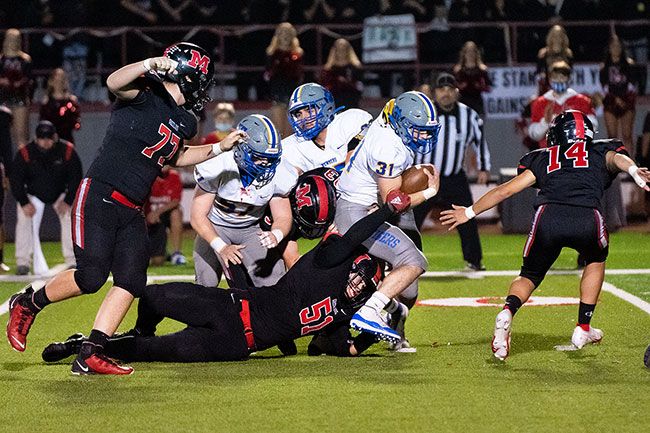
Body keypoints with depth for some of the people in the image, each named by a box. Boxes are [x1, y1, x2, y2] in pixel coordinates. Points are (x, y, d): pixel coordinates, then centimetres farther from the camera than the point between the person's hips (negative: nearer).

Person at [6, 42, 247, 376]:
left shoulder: (184, 121, 16)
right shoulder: (148, 93, -9)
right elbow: (114, 82, -29)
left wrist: (219, 148, 26)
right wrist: (151, 65, -43)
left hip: (130, 211, 9)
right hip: (99, 196, -9)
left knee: (131, 281, -4)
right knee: (91, 276, -15)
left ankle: (90, 356, -1)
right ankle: (27, 304, 11)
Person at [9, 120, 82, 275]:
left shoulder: (67, 151, -21)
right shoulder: (25, 153, -24)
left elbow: (76, 177, -12)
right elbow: (15, 179, -15)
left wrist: (68, 201, -19)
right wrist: (24, 203, -22)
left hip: (60, 194, 0)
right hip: (32, 194, 0)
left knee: (69, 217, -18)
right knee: (24, 219, -19)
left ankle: (72, 261, -10)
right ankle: (23, 262, -11)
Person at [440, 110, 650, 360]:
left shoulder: (543, 158, 31)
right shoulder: (601, 152, 30)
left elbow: (505, 190, 30)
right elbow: (618, 158, 6)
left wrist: (470, 212, 40)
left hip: (548, 214, 1)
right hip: (588, 218, -1)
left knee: (530, 276, 20)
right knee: (596, 261, 32)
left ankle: (507, 312, -12)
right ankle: (583, 329, 28)